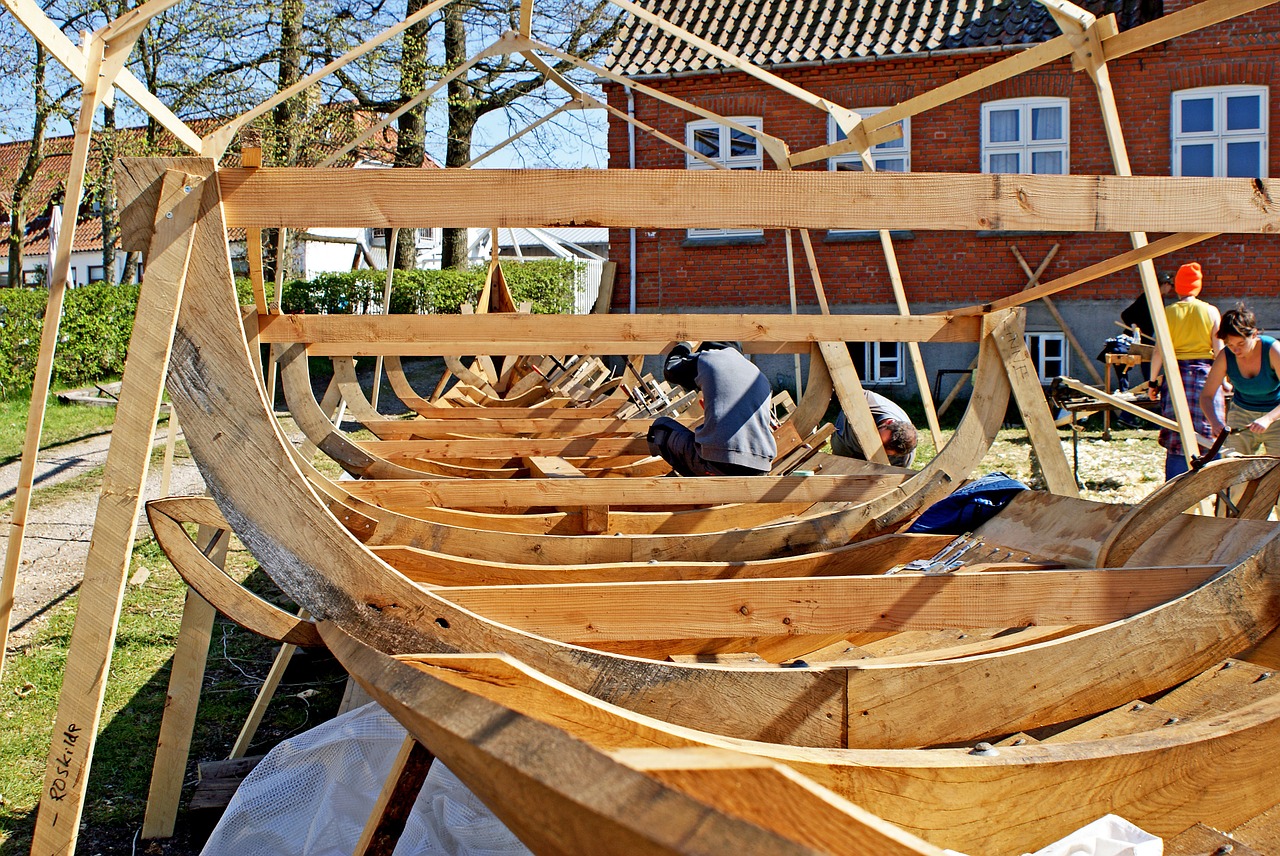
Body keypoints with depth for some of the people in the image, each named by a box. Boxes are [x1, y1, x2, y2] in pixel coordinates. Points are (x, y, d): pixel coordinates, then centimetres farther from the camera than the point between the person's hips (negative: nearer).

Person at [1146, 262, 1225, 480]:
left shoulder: (1168, 313, -2)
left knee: (1176, 438, 3)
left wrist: (1153, 381, 5)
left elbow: (1159, 351, -3)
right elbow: (1219, 350, 0)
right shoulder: (1211, 312, -1)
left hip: (1176, 374, 0)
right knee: (1211, 434, 5)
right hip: (1205, 373, 0)